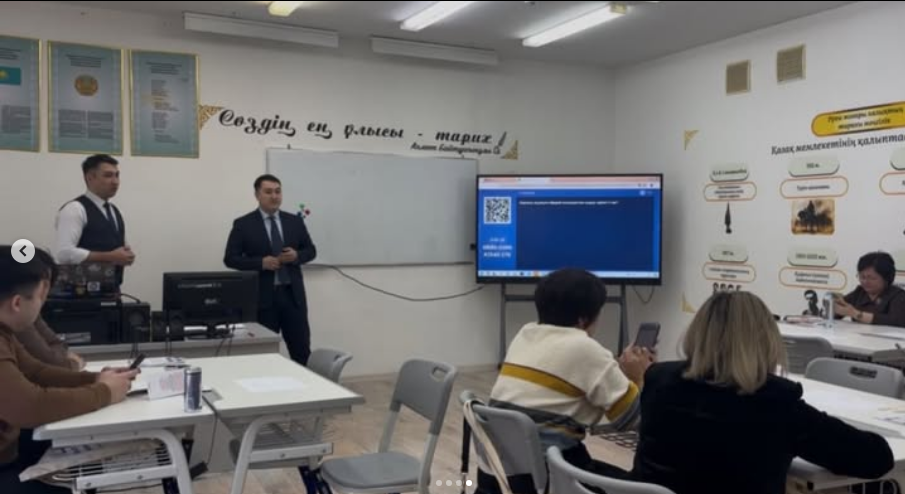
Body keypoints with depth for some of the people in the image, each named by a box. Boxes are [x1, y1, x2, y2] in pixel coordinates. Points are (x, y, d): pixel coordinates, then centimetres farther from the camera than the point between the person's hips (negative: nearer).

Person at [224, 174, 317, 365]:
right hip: (262, 296, -3)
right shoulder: (243, 224, 0)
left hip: (292, 294, 3)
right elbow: (230, 258, -3)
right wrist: (261, 263, -16)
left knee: (302, 350, 4)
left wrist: (296, 255, -9)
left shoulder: (295, 221, 10)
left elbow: (311, 250, 14)